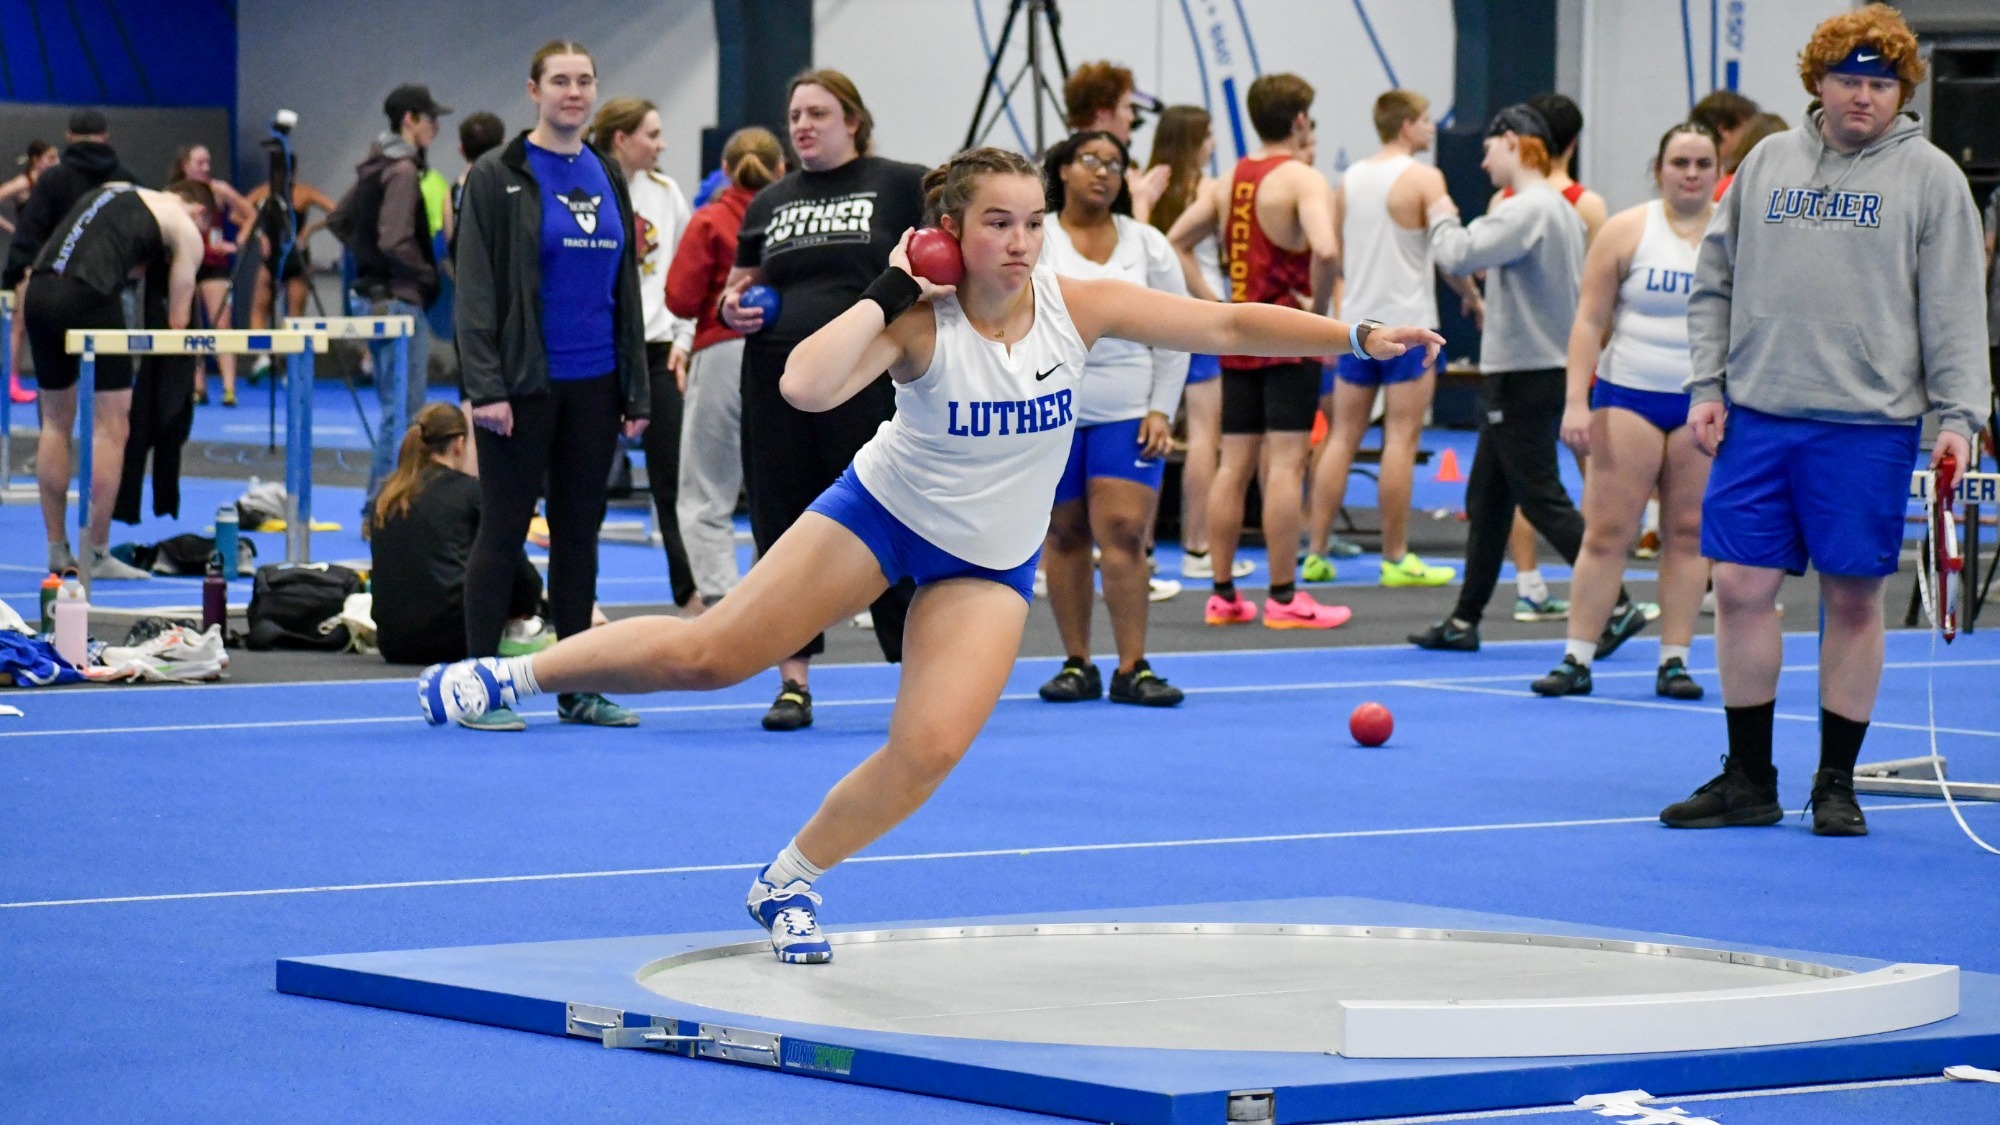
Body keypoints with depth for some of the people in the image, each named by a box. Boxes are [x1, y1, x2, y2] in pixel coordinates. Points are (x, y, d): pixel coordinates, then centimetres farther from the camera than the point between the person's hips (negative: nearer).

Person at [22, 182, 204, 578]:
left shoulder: (112, 190, 31)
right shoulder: (185, 229, 13)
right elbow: (177, 320, 13)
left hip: (38, 289, 6)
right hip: (88, 295, -6)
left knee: (55, 423, 17)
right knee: (109, 427, 3)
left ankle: (57, 550, 21)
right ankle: (97, 555, 2)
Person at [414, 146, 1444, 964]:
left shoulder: (1077, 306, -18)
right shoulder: (918, 323, -26)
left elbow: (1225, 324, -20)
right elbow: (804, 387, -42)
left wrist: (1356, 336, -28)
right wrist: (885, 292, -39)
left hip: (991, 562, 2)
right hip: (882, 513, -2)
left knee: (929, 751, -13)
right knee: (708, 653, -3)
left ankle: (788, 886, 9)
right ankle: (513, 674, 17)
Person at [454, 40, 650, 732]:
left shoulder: (607, 178, 12)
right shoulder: (498, 177, -5)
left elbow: (626, 289, 15)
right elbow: (475, 287, -9)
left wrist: (636, 389, 10)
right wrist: (484, 385, -17)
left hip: (594, 385, 5)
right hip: (524, 385, -5)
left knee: (580, 531, 10)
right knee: (503, 530, -1)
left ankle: (576, 688, 15)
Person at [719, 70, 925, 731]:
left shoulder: (900, 187, 4)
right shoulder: (769, 204, 16)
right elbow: (739, 289, 23)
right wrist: (734, 309, 1)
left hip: (870, 385, -4)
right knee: (783, 529, 4)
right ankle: (794, 682, 11)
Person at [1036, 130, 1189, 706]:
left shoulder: (1147, 244, 8)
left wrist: (1162, 410, -1)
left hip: (1128, 414, 0)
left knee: (1124, 531, -10)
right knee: (1065, 534, 4)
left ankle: (1132, 668, -8)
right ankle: (1077, 665, 11)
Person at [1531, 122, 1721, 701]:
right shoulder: (1626, 231, 1)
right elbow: (1589, 320, 0)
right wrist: (1576, 401, -9)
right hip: (1628, 395, -1)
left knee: (1688, 533, 3)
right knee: (1606, 529, -4)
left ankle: (1674, 660, 8)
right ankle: (1577, 659, -1)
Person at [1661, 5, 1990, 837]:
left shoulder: (1930, 178, 2)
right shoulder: (1767, 164, 11)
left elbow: (1955, 310, -2)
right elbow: (1715, 284, 16)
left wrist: (1958, 415, -10)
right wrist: (1706, 384, 6)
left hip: (1868, 426, -3)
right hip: (1756, 417, 3)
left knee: (1854, 599, 2)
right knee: (1741, 587, 2)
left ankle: (1837, 784, 13)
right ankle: (1749, 780, 12)